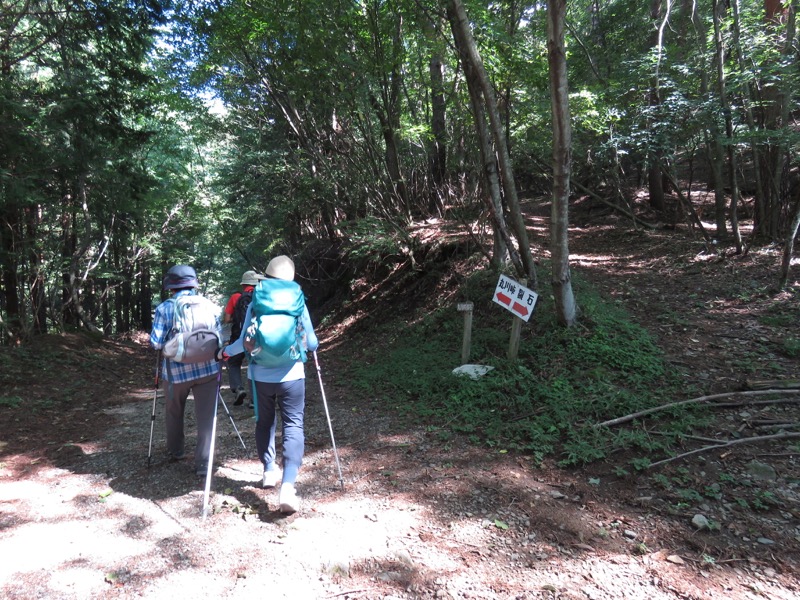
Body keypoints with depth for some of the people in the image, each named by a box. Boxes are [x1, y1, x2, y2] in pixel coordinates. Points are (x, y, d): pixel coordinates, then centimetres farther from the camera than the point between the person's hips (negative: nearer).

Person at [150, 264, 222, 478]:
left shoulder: (164, 308, -3)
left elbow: (156, 342, -7)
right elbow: (219, 336, 5)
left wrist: (172, 340, 13)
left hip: (176, 370, 0)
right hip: (207, 368, 0)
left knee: (174, 414, 23)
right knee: (206, 416, 3)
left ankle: (176, 451, 40)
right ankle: (203, 464, 1)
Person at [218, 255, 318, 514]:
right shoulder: (297, 303, -3)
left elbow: (245, 341, -5)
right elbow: (311, 343, 0)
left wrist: (225, 352, 14)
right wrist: (313, 345, 23)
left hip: (261, 376, 2)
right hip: (291, 375, -2)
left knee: (264, 422, 21)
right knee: (293, 425, -1)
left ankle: (269, 471, 28)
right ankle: (288, 485, -15)